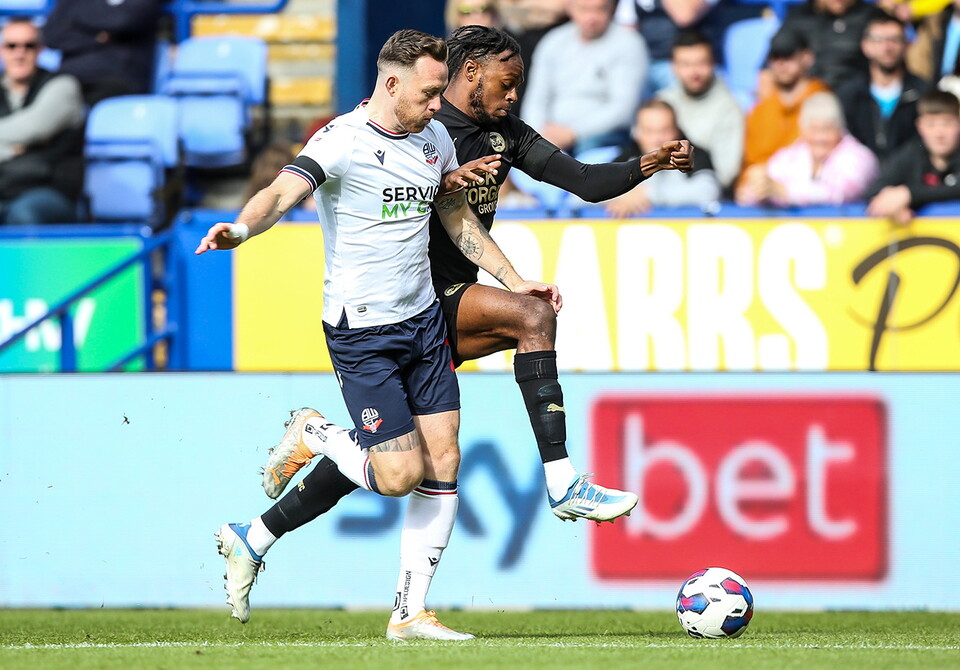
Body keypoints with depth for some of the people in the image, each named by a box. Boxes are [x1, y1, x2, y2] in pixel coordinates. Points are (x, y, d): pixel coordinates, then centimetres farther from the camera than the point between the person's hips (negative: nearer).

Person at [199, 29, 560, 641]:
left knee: (443, 464, 1)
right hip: (362, 331, -7)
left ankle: (411, 613, 9)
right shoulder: (343, 142, -16)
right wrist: (241, 229, -52)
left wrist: (514, 281, 26)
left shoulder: (435, 139, 8)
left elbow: (461, 221, 24)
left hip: (424, 319, 7)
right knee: (399, 473, -12)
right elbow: (284, 192, -32)